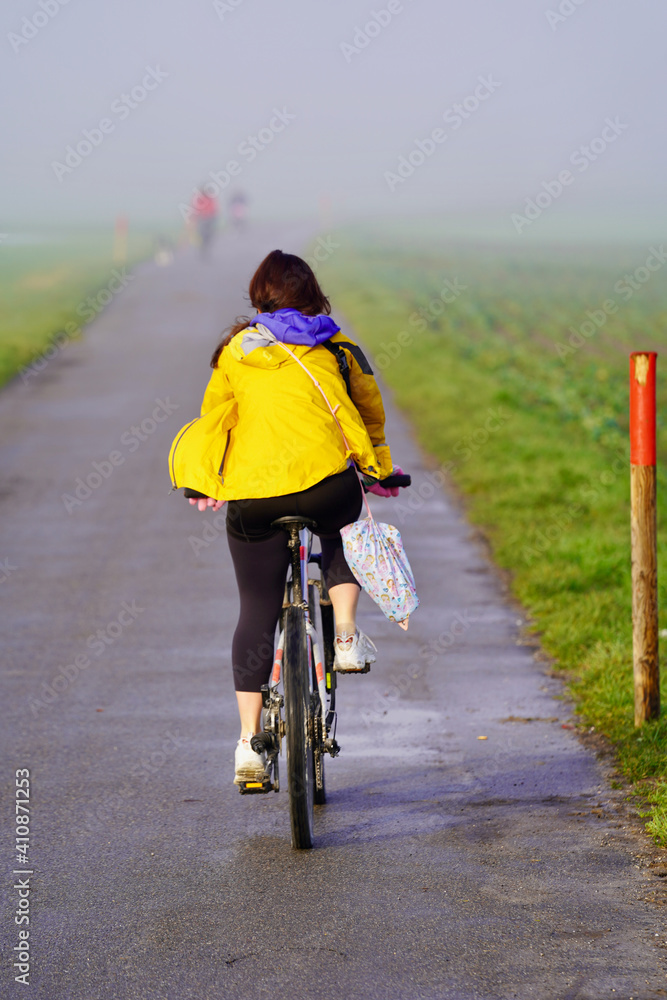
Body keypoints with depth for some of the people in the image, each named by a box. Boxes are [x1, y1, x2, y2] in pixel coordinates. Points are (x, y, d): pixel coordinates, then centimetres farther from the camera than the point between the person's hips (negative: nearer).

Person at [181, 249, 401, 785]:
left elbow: (214, 417, 22)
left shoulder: (234, 353, 11)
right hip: (326, 485, -1)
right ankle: (345, 634, 16)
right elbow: (371, 408, 24)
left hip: (250, 496, 1)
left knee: (257, 614, 8)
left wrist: (213, 483, 38)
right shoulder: (334, 348, 11)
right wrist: (377, 463, 42)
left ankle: (249, 742, 6)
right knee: (343, 535, 35)